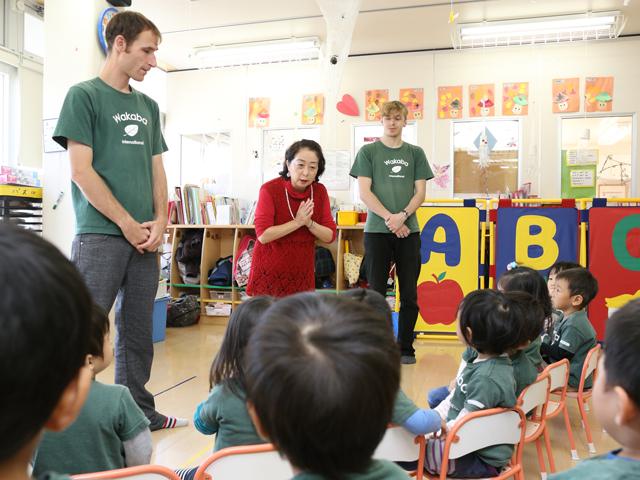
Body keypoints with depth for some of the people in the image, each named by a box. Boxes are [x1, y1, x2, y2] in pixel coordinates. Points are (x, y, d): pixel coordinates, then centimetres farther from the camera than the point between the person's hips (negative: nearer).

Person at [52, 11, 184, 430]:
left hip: (146, 238, 6)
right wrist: (127, 224, -11)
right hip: (100, 234, -6)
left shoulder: (148, 106, 16)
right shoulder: (84, 95, -1)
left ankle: (139, 410, 24)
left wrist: (159, 221, 1)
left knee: (138, 330, 12)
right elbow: (81, 170, -9)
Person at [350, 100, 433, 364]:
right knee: (376, 292, 2)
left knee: (409, 294, 5)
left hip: (409, 230, 2)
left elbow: (420, 192, 6)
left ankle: (405, 348, 17)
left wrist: (402, 216, -11)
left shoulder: (415, 153, 12)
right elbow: (364, 192, -2)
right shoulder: (368, 151, 5)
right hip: (376, 230, -2)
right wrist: (389, 218, -12)